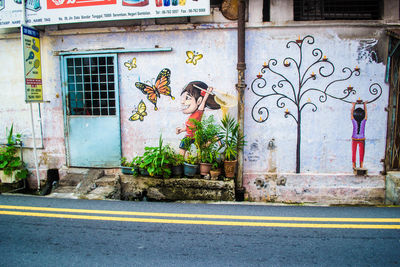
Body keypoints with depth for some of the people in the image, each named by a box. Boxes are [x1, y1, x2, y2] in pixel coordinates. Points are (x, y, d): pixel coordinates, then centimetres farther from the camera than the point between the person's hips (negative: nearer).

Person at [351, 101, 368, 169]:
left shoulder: (354, 121, -14)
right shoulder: (364, 121, -13)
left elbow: (351, 113, 3)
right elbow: (366, 113, 3)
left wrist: (353, 105, 16)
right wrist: (365, 105, 17)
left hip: (354, 139, 0)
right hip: (362, 139, 0)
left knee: (354, 153, 8)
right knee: (361, 153, 10)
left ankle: (354, 166, 12)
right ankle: (361, 166, 13)